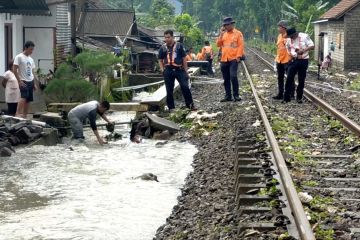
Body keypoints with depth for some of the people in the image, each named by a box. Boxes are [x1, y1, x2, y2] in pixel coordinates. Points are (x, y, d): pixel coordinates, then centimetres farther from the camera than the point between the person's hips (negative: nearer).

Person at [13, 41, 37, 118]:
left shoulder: (31, 59, 16)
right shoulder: (19, 57, -6)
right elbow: (14, 70, -11)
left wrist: (34, 83, 15)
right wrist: (19, 81, -16)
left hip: (30, 81, 7)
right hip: (23, 81, -7)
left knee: (28, 100, 6)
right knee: (24, 97, -24)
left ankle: (24, 116, 10)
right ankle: (18, 114, -28)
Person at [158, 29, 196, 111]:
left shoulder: (179, 46, 3)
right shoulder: (163, 48, 8)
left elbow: (184, 59, 5)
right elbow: (160, 60, 15)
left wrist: (186, 71, 1)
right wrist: (163, 70, 1)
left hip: (179, 70, -2)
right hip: (168, 71, 2)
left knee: (185, 87, -10)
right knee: (169, 90, 4)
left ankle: (190, 105, -3)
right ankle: (171, 107, 13)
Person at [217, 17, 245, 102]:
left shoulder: (238, 33, -1)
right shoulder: (224, 34, 15)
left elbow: (241, 46, -5)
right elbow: (218, 44, 10)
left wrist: (238, 56, -14)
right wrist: (221, 34, 0)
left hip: (233, 59, -6)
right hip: (224, 60, 6)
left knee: (233, 77, -17)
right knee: (226, 79, 7)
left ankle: (236, 95, -8)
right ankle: (228, 96, 14)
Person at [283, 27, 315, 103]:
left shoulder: (304, 37, -11)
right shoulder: (289, 39, 1)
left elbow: (312, 46, -11)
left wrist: (303, 50, -23)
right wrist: (291, 54, 0)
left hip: (303, 61, -3)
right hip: (293, 60, 3)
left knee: (301, 80, 3)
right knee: (289, 78, -5)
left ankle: (299, 97, 15)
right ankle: (287, 97, -1)